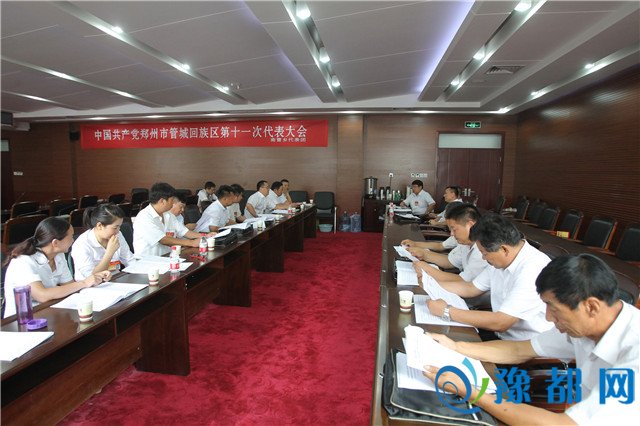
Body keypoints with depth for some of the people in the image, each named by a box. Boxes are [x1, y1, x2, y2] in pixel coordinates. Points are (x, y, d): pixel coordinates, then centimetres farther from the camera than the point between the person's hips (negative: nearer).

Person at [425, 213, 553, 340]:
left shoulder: (533, 270, -27)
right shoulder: (501, 260, 2)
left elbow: (500, 323, -29)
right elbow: (471, 289, 14)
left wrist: (447, 312, -23)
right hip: (502, 336, 8)